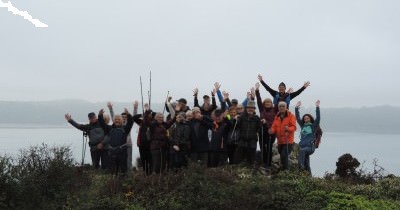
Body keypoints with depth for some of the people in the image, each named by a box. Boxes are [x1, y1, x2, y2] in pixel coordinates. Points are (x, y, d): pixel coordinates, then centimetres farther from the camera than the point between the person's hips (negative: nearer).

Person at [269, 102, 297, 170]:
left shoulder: (291, 116, -4)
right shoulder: (277, 117, 12)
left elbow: (293, 127, -13)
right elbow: (274, 127, 7)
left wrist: (288, 128, -34)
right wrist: (272, 130, -16)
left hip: (288, 141, -6)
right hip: (280, 141, 6)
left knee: (284, 155, -15)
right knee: (282, 155, 15)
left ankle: (285, 170, -3)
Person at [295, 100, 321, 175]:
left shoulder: (313, 126, 4)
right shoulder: (303, 125, 16)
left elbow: (318, 118, -8)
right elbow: (297, 118, 15)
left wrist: (317, 107, -14)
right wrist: (297, 108, 9)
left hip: (310, 147, -5)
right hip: (303, 146, 5)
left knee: (302, 151, -36)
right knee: (306, 164, 7)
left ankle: (301, 166, -43)